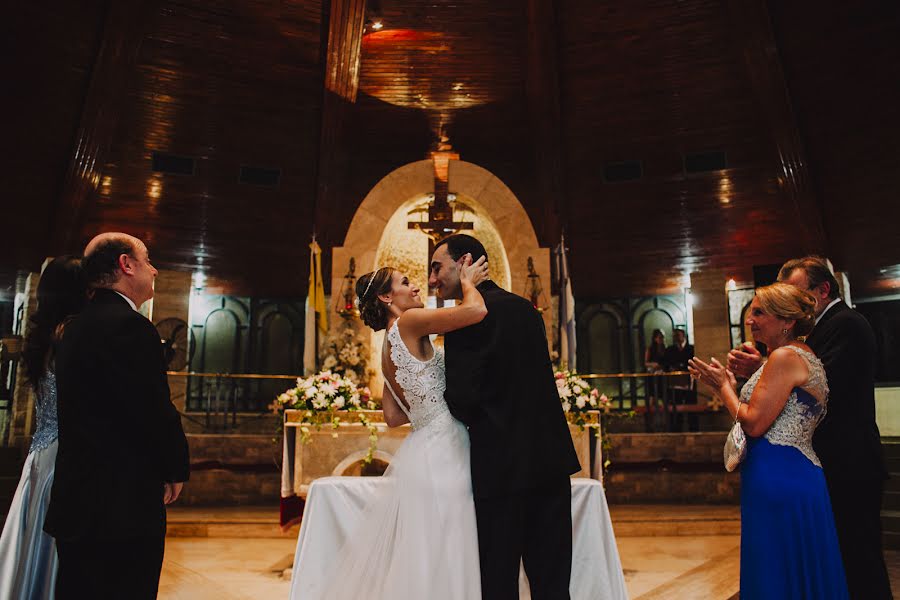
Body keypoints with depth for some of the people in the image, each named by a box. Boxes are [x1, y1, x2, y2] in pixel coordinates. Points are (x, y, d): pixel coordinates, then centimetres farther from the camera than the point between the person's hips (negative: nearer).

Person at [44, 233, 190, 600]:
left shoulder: (76, 327, 13)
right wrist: (176, 469, -4)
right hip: (124, 505, -10)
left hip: (76, 500, 10)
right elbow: (156, 411, -21)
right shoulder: (130, 326, -18)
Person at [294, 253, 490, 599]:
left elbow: (393, 417, 16)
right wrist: (467, 282, -3)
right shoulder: (408, 323, -10)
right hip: (440, 454, -9)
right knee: (433, 561, 0)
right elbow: (476, 310, -22)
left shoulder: (390, 349, 15)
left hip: (432, 450, 9)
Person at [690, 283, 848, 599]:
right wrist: (730, 385, 12)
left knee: (777, 573, 1)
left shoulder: (785, 357, -16)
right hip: (794, 474, 10)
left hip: (780, 476, -10)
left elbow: (754, 423, -19)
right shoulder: (802, 355, 16)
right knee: (800, 574, 18)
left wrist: (724, 386, -5)